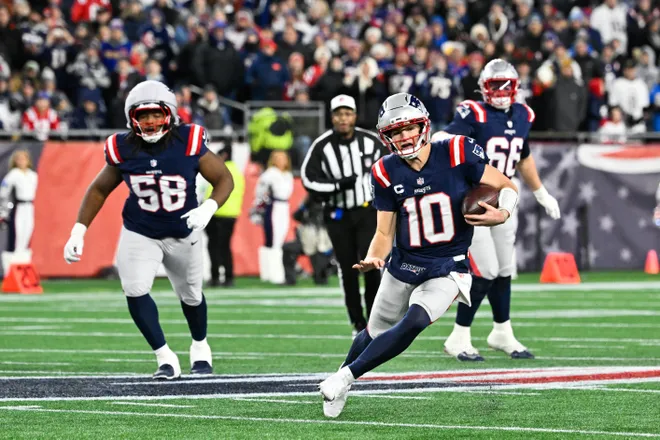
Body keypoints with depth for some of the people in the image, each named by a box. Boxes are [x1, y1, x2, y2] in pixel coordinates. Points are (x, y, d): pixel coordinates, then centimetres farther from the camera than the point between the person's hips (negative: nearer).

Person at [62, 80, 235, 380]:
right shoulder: (124, 150, -14)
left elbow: (224, 179, -10)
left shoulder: (189, 144, -19)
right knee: (135, 291, -20)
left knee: (191, 295, 16)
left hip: (182, 234, 0)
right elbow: (99, 190, 0)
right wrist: (78, 231, -8)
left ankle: (200, 347, 45)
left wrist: (208, 208, -30)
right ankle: (165, 358, -9)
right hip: (139, 234, 0)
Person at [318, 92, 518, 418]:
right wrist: (373, 259, -23)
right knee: (375, 333, 13)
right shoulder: (387, 173, -6)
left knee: (414, 322, -25)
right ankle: (341, 381, 38)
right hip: (403, 266, 3)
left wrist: (502, 214, -25)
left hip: (447, 269, -3)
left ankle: (346, 376, -14)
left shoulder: (457, 154, -14)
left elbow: (507, 187, -4)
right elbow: (384, 234, -2)